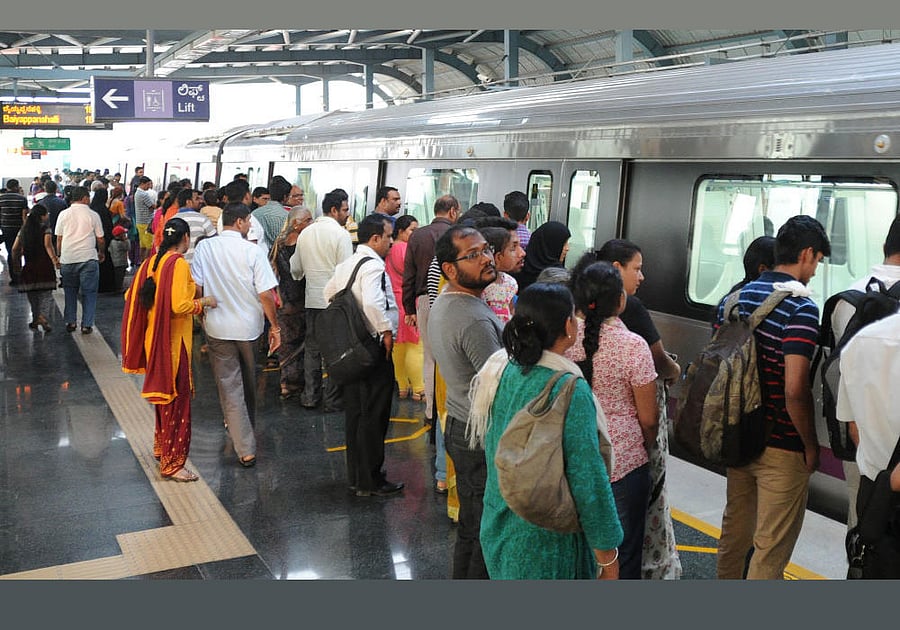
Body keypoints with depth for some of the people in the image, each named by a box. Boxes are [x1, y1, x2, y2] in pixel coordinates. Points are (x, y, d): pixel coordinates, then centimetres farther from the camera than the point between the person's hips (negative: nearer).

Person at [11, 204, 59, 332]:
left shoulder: (24, 230, 11)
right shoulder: (45, 229, -4)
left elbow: (15, 248, 12)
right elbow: (48, 245, -20)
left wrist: (16, 261, 25)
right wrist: (54, 259, -21)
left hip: (29, 267, 4)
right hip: (44, 266, -4)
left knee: (33, 295, 14)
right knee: (46, 294, -2)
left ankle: (35, 319, 17)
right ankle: (43, 316, -22)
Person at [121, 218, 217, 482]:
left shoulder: (151, 262, 7)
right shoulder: (179, 264, -17)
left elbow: (133, 297, 13)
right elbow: (180, 305, -26)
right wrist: (203, 301, -10)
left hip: (153, 339, 9)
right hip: (173, 341, -9)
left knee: (164, 394, 23)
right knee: (177, 398, -1)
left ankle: (161, 447, 37)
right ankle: (172, 463, 4)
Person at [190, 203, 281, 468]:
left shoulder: (204, 247, -5)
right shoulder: (252, 251, -12)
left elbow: (195, 287, -4)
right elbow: (266, 294, -14)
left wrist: (202, 316, 13)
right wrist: (274, 327, -3)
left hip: (217, 328, 1)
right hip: (249, 327, 0)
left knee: (229, 386, 4)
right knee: (248, 381, 22)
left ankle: (246, 449, 0)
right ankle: (246, 425, 44)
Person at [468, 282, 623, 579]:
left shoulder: (499, 372, -5)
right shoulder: (571, 391, -26)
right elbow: (587, 479, -23)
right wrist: (608, 556, -14)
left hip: (497, 530, 6)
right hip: (548, 542, -6)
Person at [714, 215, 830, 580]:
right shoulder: (801, 307, -18)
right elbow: (794, 390, -23)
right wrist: (811, 445, -10)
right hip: (782, 449, -7)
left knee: (734, 532, 22)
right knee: (771, 550, 4)